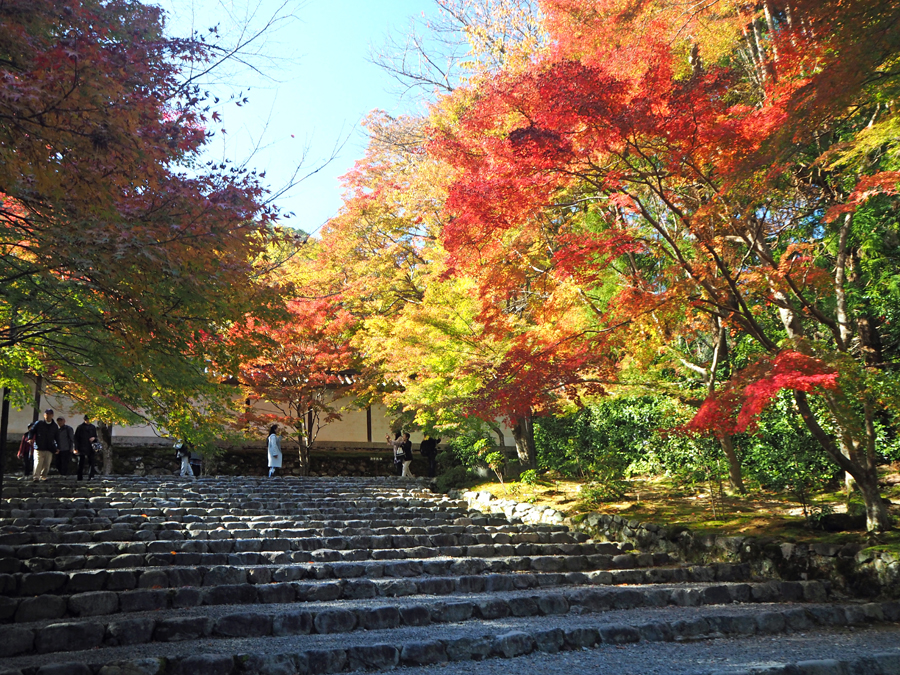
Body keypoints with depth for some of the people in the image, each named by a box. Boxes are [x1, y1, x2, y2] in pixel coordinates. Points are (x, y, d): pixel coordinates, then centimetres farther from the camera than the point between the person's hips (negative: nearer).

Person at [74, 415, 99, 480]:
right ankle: (80, 477, 8)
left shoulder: (93, 427, 12)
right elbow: (76, 438, -1)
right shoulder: (80, 427, 0)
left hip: (90, 448, 3)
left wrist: (94, 438, -3)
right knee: (81, 463, 1)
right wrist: (76, 448, -7)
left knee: (91, 462, -4)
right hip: (82, 448, -3)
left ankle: (91, 476, -2)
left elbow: (95, 437, 22)